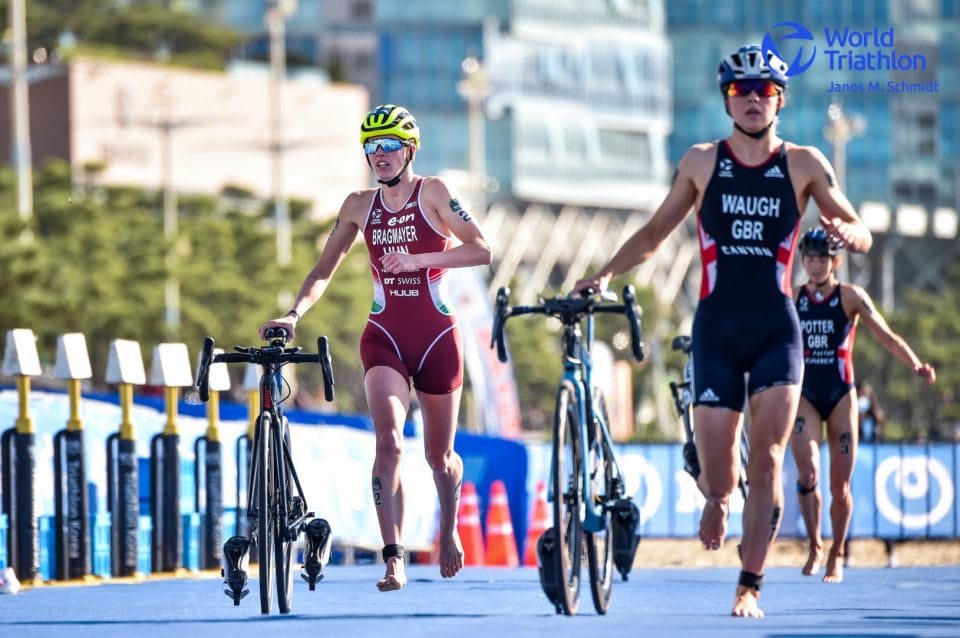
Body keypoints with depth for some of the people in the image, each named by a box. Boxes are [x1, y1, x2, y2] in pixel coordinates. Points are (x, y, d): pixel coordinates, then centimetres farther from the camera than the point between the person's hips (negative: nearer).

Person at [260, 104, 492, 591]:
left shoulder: (432, 193, -4)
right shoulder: (360, 206, 6)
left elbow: (481, 250, -12)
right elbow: (324, 270, 6)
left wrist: (419, 259, -24)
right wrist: (295, 313, -11)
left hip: (436, 336, -1)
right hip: (385, 336, 1)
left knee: (439, 455, 12)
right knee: (389, 441, -21)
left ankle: (449, 529, 42)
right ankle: (393, 559, -24)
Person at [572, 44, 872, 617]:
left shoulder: (803, 164, 1)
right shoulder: (703, 162, 4)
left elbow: (862, 235, 1)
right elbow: (655, 232, 12)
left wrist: (847, 233, -23)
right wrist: (606, 274, -3)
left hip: (777, 327, -1)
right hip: (717, 328, 1)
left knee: (768, 458, -13)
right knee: (717, 477, -2)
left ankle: (751, 587, -7)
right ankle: (718, 497, 36)